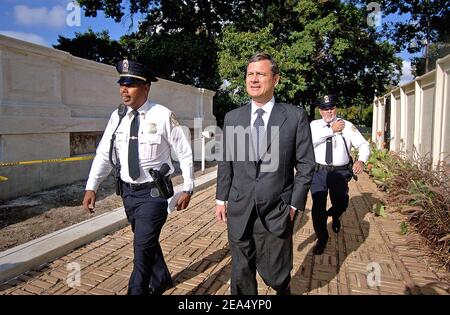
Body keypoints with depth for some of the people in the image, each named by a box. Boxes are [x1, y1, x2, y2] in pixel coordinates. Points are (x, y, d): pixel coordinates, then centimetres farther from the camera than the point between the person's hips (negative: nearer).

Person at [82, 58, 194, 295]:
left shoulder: (163, 116, -14)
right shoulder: (117, 117, 0)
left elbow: (185, 154, -7)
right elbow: (104, 155, 1)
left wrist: (188, 188, -5)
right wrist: (91, 187, -8)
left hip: (153, 192, -5)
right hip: (128, 191, 6)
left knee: (142, 248, -4)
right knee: (146, 242, 23)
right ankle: (160, 280, 48)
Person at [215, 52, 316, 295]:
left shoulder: (296, 116, -4)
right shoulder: (232, 117, 5)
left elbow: (305, 165, -2)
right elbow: (225, 162, 10)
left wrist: (295, 205, -5)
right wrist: (221, 199, 8)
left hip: (276, 212, -2)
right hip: (239, 211, 3)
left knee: (275, 273, 12)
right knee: (241, 273, 14)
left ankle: (284, 289, 45)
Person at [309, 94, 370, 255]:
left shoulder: (347, 126, 3)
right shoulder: (314, 125, 3)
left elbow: (363, 145, -1)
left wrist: (361, 160, -21)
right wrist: (332, 130, -15)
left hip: (340, 172, 0)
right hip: (318, 171, 0)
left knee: (341, 204, 5)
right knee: (318, 206, 3)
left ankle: (334, 216, 45)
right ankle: (321, 239, 25)